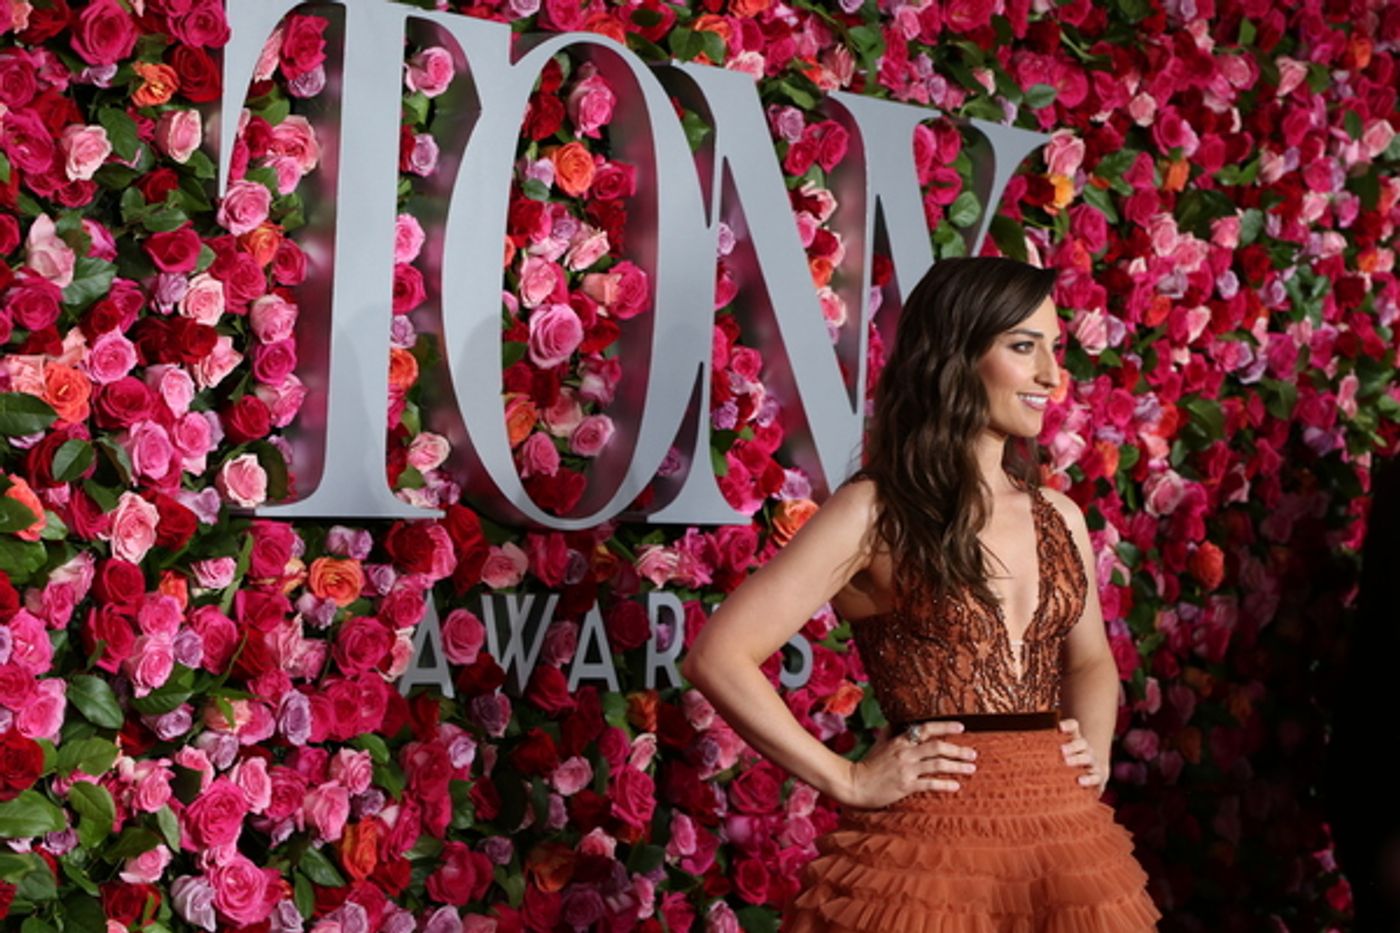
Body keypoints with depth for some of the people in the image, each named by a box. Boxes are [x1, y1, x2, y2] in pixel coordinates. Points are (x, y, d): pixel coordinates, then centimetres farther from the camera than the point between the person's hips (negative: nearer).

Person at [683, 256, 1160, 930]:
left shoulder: (1059, 518, 10)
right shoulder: (874, 513, -8)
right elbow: (719, 656, -12)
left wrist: (1096, 755, 9)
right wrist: (847, 780, -11)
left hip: (1064, 835, 6)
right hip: (928, 839, -5)